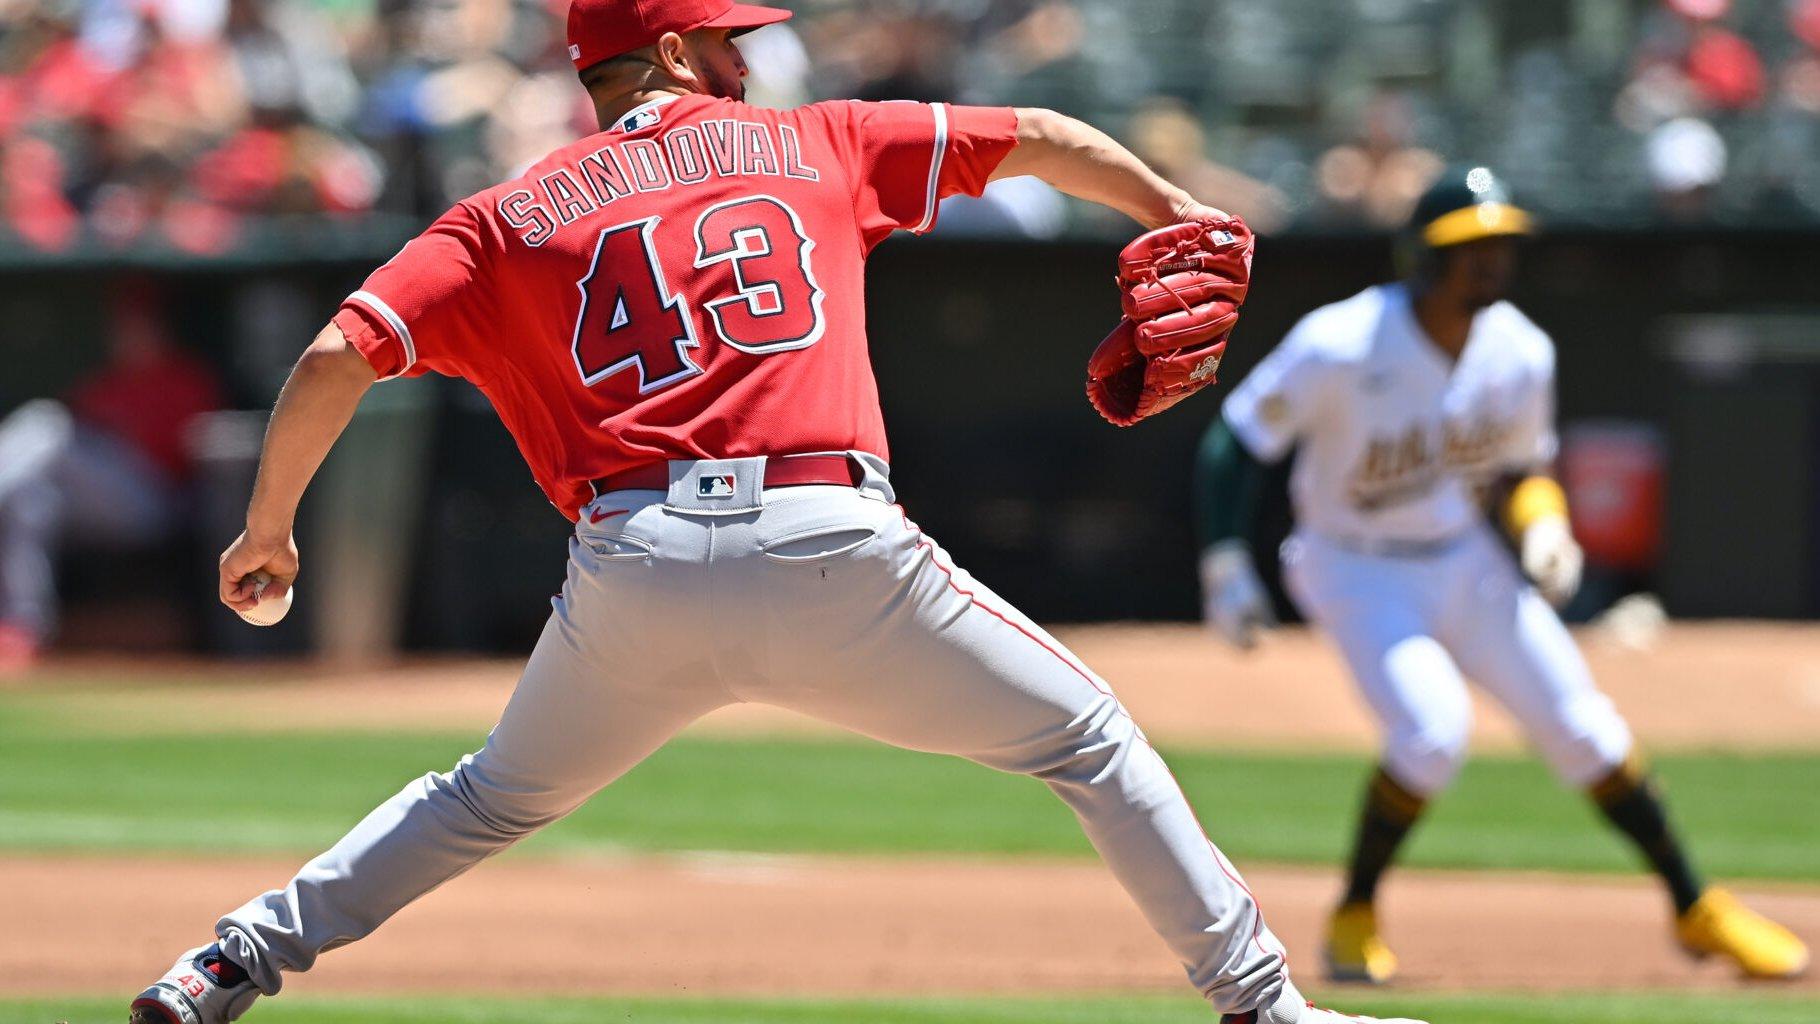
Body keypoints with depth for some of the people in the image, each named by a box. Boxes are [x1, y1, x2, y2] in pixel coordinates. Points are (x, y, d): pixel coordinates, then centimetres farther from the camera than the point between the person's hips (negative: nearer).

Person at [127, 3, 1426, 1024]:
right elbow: (1039, 136, 25)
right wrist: (1170, 209, 41)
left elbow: (335, 359, 6)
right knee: (1087, 737, 14)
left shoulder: (508, 221, 16)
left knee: (498, 797, 26)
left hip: (634, 569, 2)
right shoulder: (811, 145, 17)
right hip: (831, 555, -2)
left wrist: (267, 533, 19)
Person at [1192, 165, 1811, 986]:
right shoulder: (1340, 347, -25)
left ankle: (1696, 910, 16)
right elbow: (1234, 443, -18)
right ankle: (1353, 917, -3)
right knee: (1432, 729, -26)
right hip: (1356, 572, -5)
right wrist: (1226, 570, -26)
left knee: (1582, 725, 0)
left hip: (1465, 560, 5)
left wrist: (1543, 529, -12)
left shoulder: (1521, 355, -9)